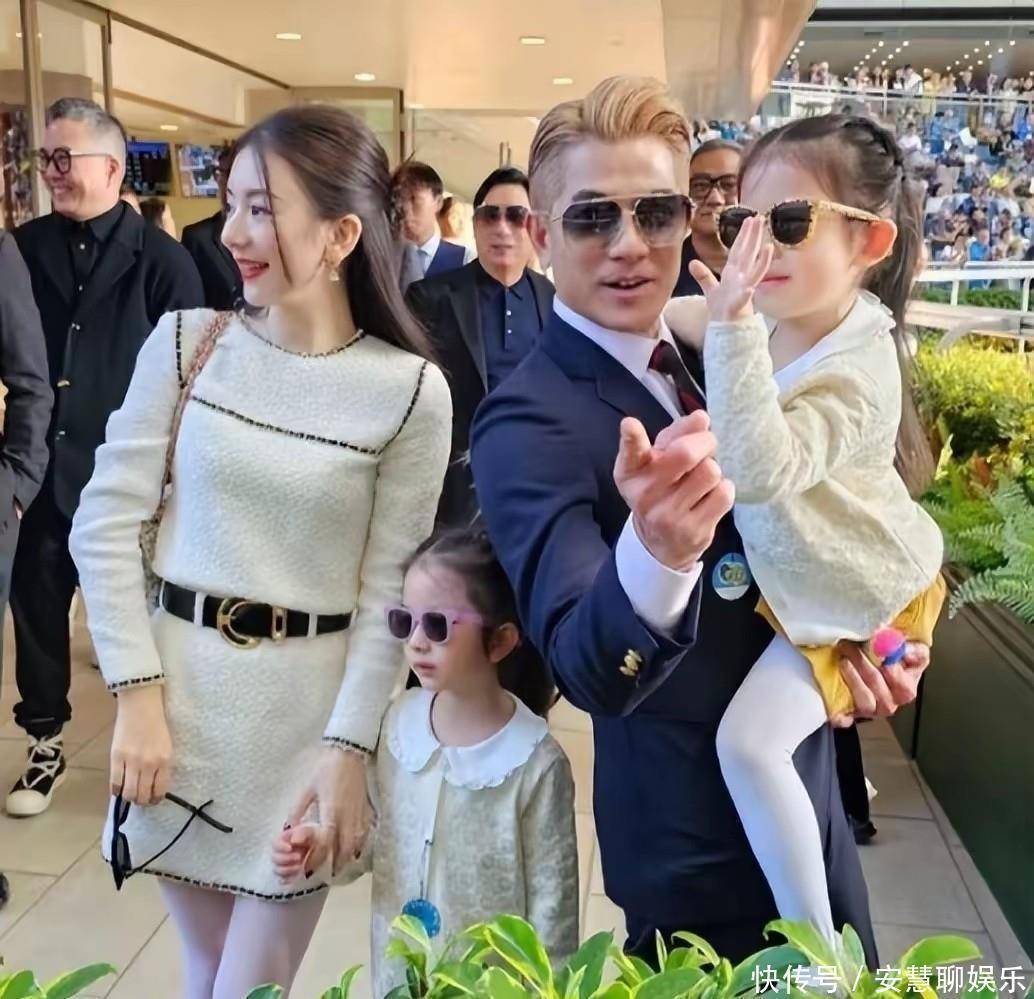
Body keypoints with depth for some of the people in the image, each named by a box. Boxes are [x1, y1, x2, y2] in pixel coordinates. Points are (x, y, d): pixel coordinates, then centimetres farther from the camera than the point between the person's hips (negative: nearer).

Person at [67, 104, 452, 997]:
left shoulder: (411, 391, -9)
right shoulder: (185, 343, -3)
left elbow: (390, 589, -6)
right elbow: (105, 526, -2)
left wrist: (348, 748, -10)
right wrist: (137, 694, -7)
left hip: (309, 705, -2)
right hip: (178, 682, 2)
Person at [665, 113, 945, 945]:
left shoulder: (856, 372, -31)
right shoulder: (781, 320, -8)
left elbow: (760, 470, -45)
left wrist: (733, 328, -49)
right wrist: (684, 316, -7)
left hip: (853, 601, -9)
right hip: (798, 570, 9)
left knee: (750, 739, -18)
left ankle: (819, 950, -2)